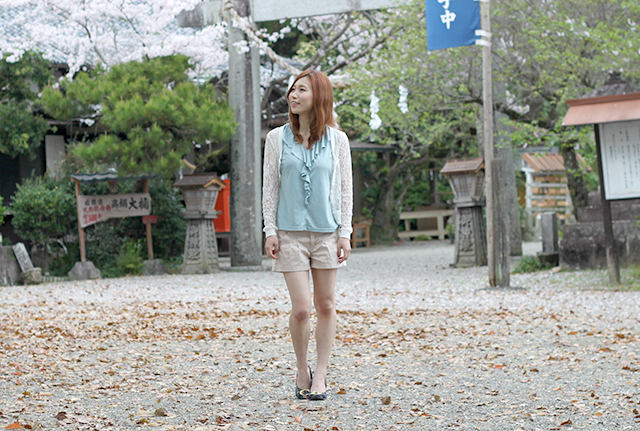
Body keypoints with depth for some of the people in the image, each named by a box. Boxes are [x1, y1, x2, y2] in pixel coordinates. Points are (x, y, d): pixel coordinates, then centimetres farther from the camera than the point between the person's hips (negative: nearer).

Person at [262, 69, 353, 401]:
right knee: (301, 308, -7)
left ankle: (320, 374, 17)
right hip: (290, 233, -1)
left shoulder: (337, 140, 3)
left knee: (325, 305, 5)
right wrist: (270, 230, 0)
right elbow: (270, 187, 5)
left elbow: (345, 188, 6)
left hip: (326, 232, 1)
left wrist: (345, 232, 1)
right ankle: (302, 370, 15)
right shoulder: (277, 138, 3)